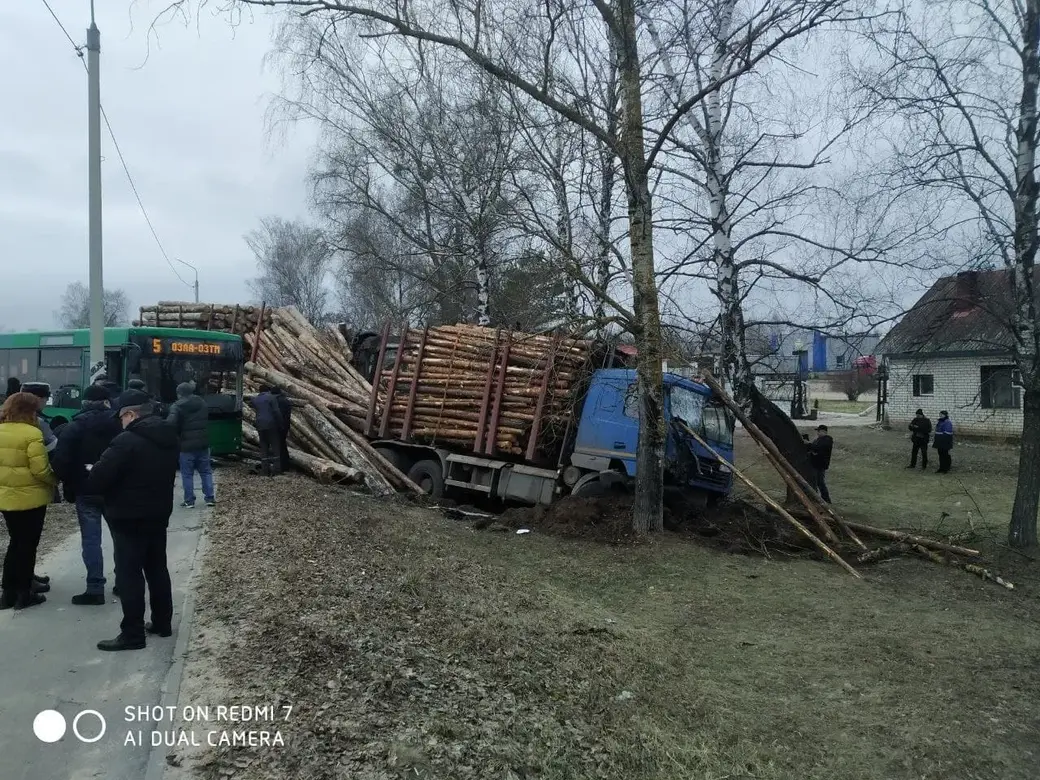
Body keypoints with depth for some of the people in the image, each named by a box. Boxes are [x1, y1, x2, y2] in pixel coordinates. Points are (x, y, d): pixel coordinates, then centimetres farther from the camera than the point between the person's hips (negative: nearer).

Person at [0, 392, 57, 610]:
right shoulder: (32, 434, -19)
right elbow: (40, 469, -20)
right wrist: (54, 480, -2)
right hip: (30, 498, -6)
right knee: (27, 546, 6)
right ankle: (24, 594, 13)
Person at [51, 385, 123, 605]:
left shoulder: (75, 426, -6)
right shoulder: (118, 424, 1)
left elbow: (61, 459, -13)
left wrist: (67, 483, 0)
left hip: (86, 491, -3)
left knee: (91, 540, 0)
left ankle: (95, 589, -1)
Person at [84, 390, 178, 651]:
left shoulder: (126, 441, -20)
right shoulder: (169, 438, 7)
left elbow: (98, 478, -18)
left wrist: (83, 484, 2)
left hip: (128, 518, -8)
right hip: (158, 514, 8)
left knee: (129, 574, -1)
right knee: (157, 569, 17)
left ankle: (132, 634, 4)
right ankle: (163, 623, 26)